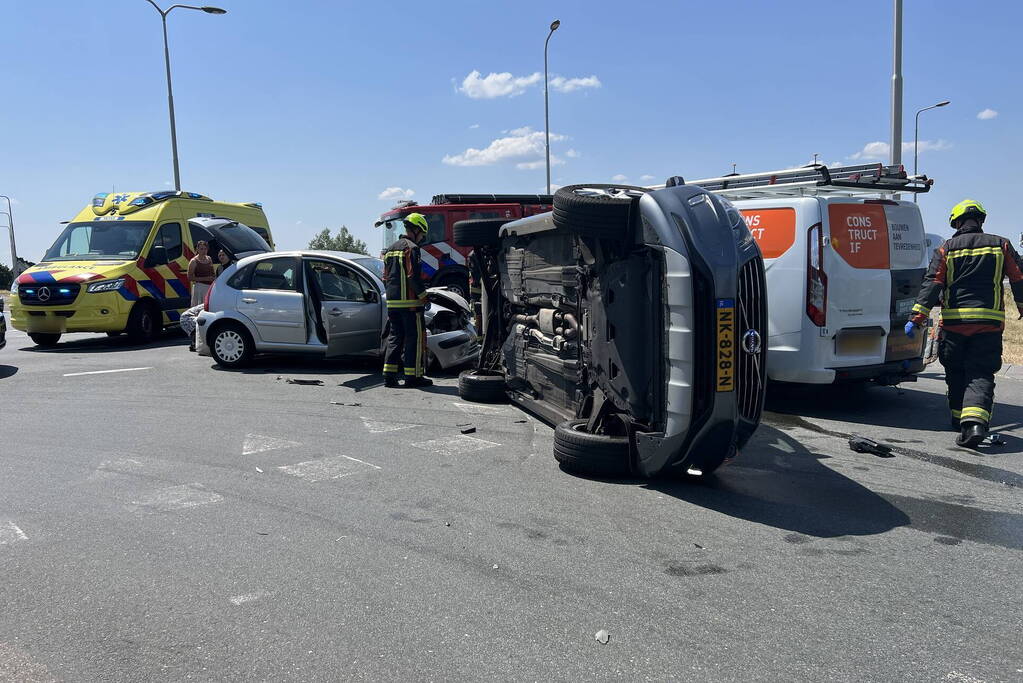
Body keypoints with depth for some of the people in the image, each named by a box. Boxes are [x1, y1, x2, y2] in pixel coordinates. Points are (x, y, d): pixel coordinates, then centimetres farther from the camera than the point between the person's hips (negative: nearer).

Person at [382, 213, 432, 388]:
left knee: (394, 337, 11)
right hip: (409, 302, -8)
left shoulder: (391, 249, 18)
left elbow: (386, 277, 20)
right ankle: (413, 376, -2)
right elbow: (413, 276, -17)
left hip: (392, 302, 8)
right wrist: (423, 296, -9)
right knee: (415, 337, -2)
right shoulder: (411, 248, -10)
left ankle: (389, 375, 9)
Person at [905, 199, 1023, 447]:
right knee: (981, 374, -1)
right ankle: (975, 421, -21)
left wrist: (916, 318, -10)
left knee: (956, 373, 16)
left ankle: (959, 418, 26)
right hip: (989, 323, 0)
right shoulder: (1001, 245, 8)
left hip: (953, 322, 0)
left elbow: (931, 285, -6)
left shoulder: (946, 249, 3)